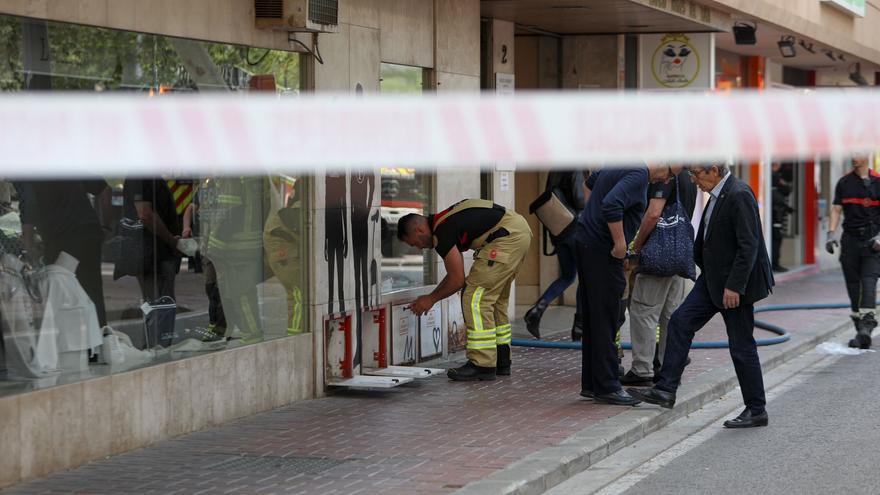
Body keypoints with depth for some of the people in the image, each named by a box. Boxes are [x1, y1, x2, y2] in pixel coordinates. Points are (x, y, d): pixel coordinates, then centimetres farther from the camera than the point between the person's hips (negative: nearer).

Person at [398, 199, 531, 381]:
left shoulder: (441, 232, -11)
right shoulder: (444, 222, 19)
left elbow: (457, 279, -8)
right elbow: (456, 273, 28)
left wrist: (431, 299, 6)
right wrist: (431, 297, 27)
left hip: (508, 236, -11)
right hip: (520, 231, 11)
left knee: (476, 297, -7)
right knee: (494, 299, 18)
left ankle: (482, 365, -6)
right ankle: (501, 361, 22)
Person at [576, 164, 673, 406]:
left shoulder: (619, 163, 13)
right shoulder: (639, 175, -16)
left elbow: (591, 183, 31)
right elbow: (611, 205, -30)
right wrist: (620, 243, -21)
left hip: (586, 242, 10)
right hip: (602, 250, -10)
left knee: (593, 320, 13)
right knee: (606, 320, -4)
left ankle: (591, 384, 18)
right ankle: (607, 387, 0)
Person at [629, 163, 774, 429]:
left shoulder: (739, 196, -21)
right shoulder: (718, 194, 8)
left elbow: (748, 246, -24)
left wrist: (734, 286, -24)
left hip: (736, 283, -9)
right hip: (713, 278, 9)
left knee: (741, 346, 0)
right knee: (680, 322, 5)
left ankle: (756, 410, 12)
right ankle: (666, 390, 7)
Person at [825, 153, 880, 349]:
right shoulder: (844, 183, 8)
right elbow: (836, 209, 9)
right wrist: (831, 233, -3)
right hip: (850, 238, 3)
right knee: (853, 284, 5)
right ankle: (862, 331, 14)